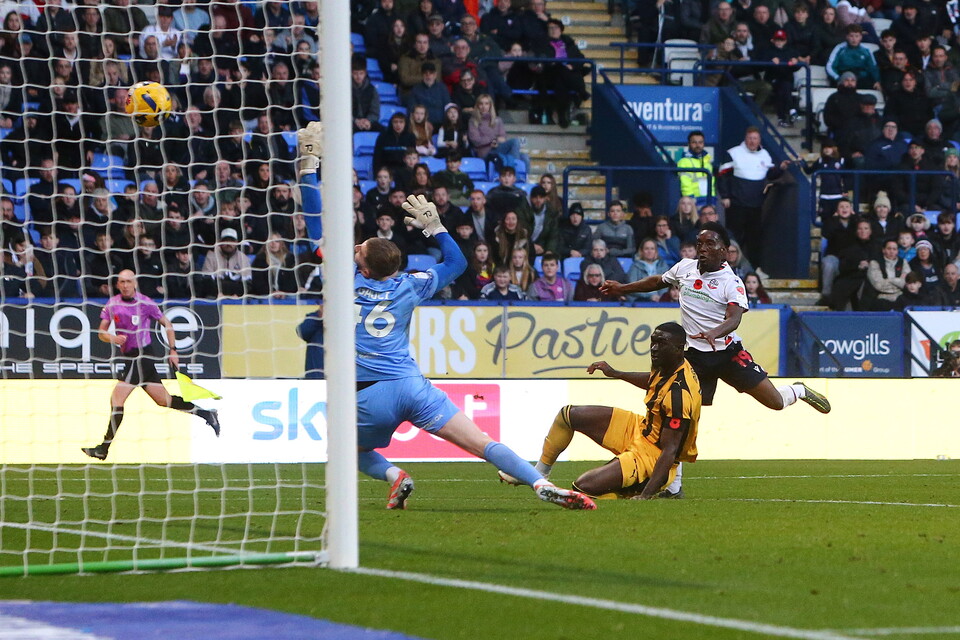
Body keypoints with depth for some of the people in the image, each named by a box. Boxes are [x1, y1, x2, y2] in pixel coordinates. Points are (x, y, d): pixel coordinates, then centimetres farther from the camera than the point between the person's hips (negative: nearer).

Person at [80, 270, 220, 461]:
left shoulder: (145, 303, -8)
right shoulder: (112, 304, 7)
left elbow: (166, 324, 1)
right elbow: (101, 332, 7)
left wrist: (173, 351, -1)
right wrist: (112, 338, -15)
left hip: (142, 355, -7)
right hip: (127, 357, 7)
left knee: (117, 400, -14)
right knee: (163, 400, 14)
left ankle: (104, 448, -12)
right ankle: (206, 414, 26)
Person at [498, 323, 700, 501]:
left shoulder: (679, 394, -31)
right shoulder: (665, 367, -4)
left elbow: (670, 451, -33)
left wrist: (646, 495, -38)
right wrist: (615, 373, 25)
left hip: (651, 454, -10)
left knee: (584, 486, -25)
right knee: (568, 415, 12)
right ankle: (539, 473, 28)